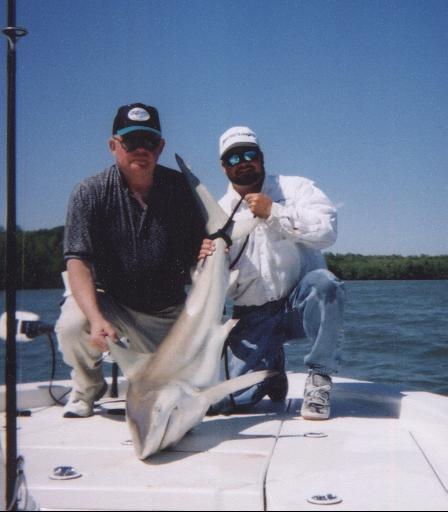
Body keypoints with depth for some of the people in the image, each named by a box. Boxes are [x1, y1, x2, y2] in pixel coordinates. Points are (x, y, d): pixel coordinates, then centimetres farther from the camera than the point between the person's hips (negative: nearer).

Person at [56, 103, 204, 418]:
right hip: (110, 300, -2)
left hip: (169, 311, 3)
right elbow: (77, 261, -22)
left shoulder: (182, 188, -6)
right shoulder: (91, 194, -13)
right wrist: (96, 318, -38)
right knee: (72, 326, -33)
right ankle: (87, 389, 2)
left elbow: (200, 249, 0)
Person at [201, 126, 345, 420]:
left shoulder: (295, 188, 2)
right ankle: (272, 367, 20)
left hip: (301, 303, -1)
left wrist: (274, 212, -21)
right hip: (252, 317, 2)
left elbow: (327, 230, -17)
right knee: (230, 399, -15)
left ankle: (320, 376, -16)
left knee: (322, 283, -37)